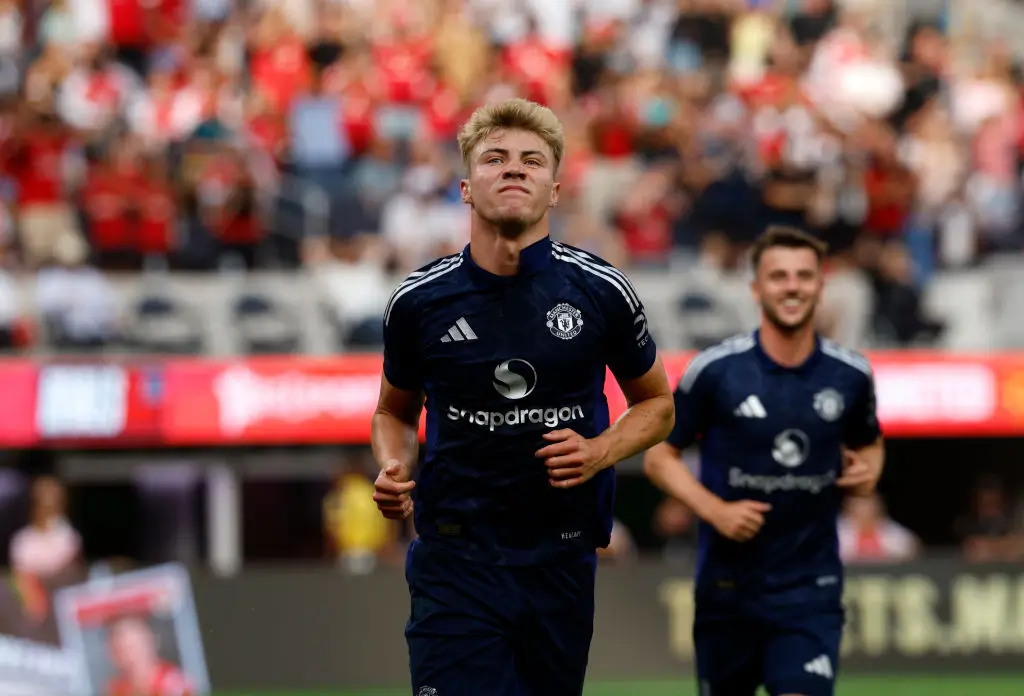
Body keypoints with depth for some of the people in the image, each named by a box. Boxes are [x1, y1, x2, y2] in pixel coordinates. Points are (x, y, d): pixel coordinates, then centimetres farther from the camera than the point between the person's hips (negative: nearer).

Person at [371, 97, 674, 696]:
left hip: (563, 555, 1)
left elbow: (656, 404, 13)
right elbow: (396, 410, 17)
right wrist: (393, 469, -4)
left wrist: (600, 452, -7)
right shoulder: (419, 300, -1)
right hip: (456, 559, -1)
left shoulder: (602, 292, -2)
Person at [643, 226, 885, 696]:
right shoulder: (715, 370, -8)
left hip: (811, 590, 0)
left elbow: (869, 442, 20)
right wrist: (715, 510, -15)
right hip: (728, 583, 0)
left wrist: (867, 469, -3)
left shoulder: (850, 375, 0)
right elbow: (659, 457, 0)